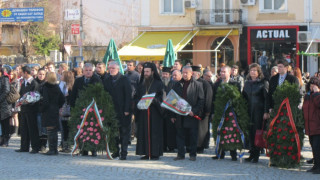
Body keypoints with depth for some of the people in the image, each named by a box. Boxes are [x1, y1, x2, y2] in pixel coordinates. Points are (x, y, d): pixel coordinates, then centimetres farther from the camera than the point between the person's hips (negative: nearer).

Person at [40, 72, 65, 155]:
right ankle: (55, 149, 13)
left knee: (50, 131, -6)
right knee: (55, 131, 10)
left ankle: (51, 149, -8)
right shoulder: (57, 87, 6)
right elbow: (62, 99, 7)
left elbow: (45, 101, -16)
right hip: (56, 111, 6)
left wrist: (41, 109, -3)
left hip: (48, 111, -6)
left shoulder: (46, 87, -10)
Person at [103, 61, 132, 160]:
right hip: (111, 110, 4)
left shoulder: (124, 80, -3)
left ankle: (124, 153, 3)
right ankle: (116, 151, 15)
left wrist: (127, 109, -14)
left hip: (122, 111, -4)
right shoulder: (106, 81, 9)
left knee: (124, 132, -1)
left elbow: (128, 95, -7)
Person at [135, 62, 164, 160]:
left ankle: (155, 153, -3)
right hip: (143, 112, 4)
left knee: (155, 132, -5)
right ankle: (146, 153, 3)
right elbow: (136, 98, 14)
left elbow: (162, 97, -2)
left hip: (155, 112, -4)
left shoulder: (158, 84, 4)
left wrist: (154, 100, -19)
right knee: (144, 132, 0)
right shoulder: (141, 84, 15)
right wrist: (139, 102, -7)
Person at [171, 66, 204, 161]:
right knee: (180, 135, 6)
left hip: (192, 115, -3)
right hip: (180, 116, 3)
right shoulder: (177, 85, 10)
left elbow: (201, 100, -3)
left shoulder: (197, 85, 0)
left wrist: (194, 111, -14)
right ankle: (180, 154, 12)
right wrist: (173, 115, 5)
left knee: (193, 135, 3)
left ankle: (193, 154, 12)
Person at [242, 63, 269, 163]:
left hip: (259, 111, -5)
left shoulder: (263, 83, -2)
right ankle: (252, 154, 10)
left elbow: (267, 98, -7)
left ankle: (256, 155, 2)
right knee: (250, 132, 3)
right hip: (249, 111, 5)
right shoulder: (247, 83, 14)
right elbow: (244, 97, 18)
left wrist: (266, 112, -14)